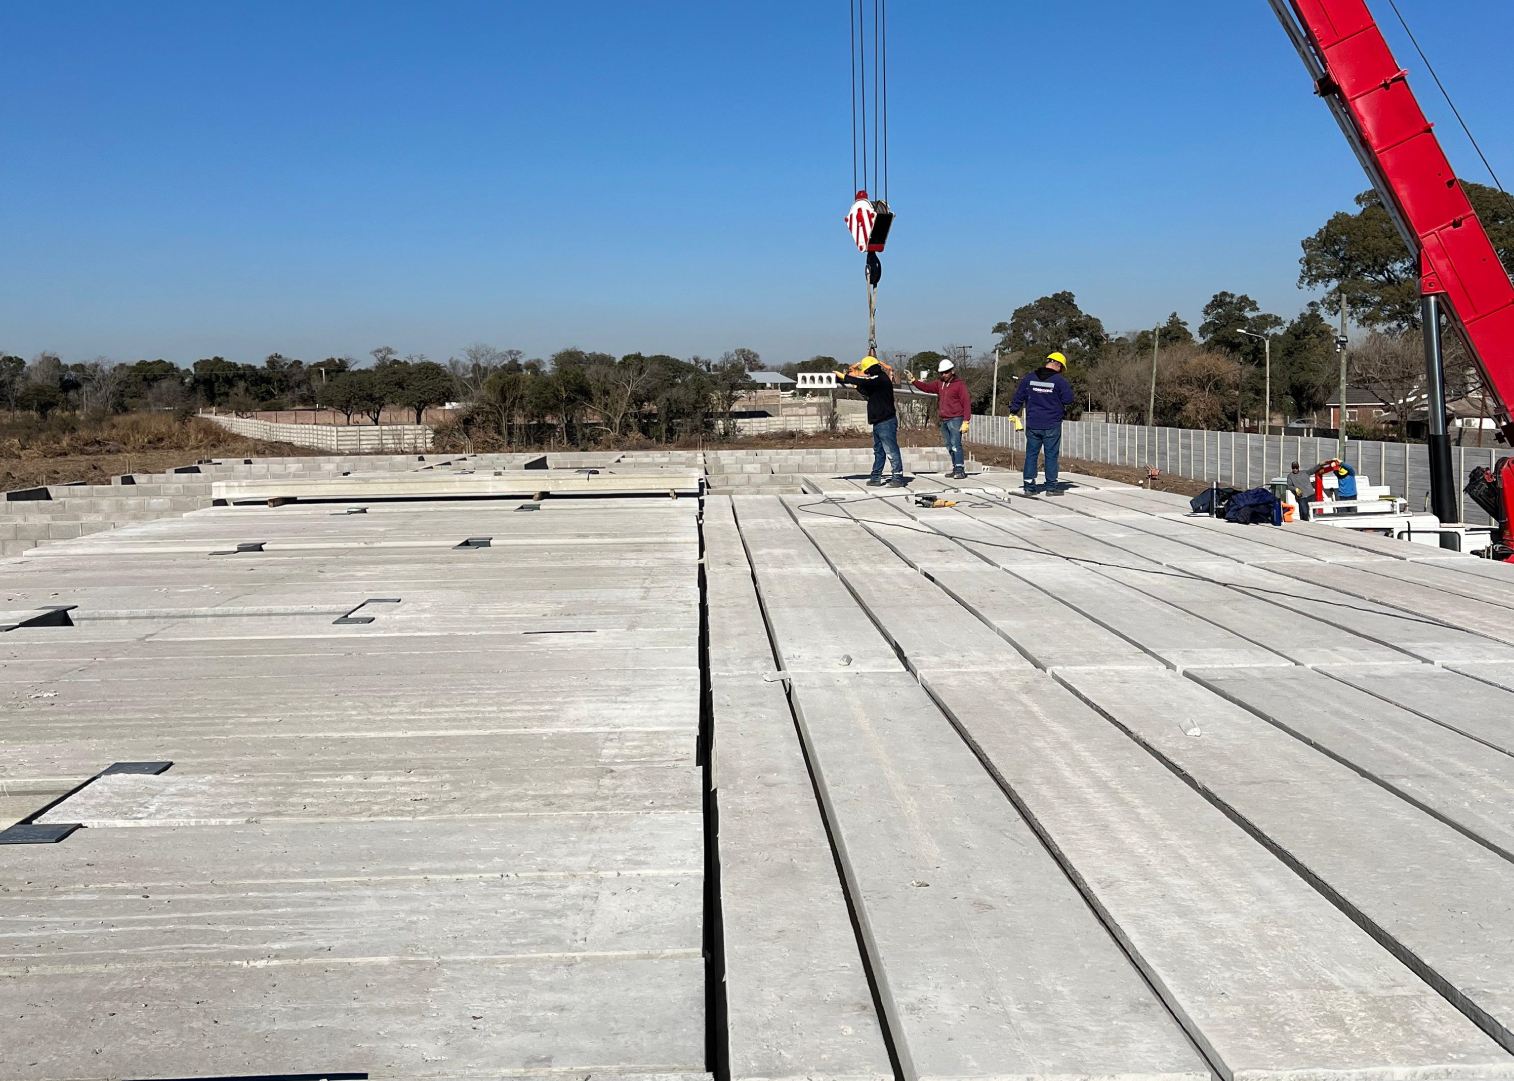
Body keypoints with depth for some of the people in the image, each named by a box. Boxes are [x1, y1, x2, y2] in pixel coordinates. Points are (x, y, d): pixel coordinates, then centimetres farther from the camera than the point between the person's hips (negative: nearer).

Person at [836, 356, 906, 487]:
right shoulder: (877, 380, 15)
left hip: (886, 422, -11)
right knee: (878, 451, 14)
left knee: (891, 451, -8)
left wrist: (844, 376, -18)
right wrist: (857, 387, 16)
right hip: (878, 423, 11)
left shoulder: (881, 379, -16)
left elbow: (862, 381, -25)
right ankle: (876, 477, 20)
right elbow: (869, 394, 28)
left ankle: (898, 478, -7)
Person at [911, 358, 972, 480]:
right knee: (949, 446, 9)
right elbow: (926, 387, 10)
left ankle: (960, 470, -18)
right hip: (944, 421, 8)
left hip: (956, 419, -7)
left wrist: (966, 421, -16)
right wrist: (914, 381, -6)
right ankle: (955, 469, 14)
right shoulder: (939, 384, 14)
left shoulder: (959, 385, -6)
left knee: (955, 445, -16)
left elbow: (966, 403, -10)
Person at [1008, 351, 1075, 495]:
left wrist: (1013, 411, 23)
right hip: (1052, 426, -3)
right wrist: (1068, 389, 13)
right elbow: (1068, 399, -7)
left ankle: (1029, 486, 7)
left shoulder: (1029, 378, 4)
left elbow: (1018, 397, 10)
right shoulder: (1060, 380, -9)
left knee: (1031, 455, 8)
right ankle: (1051, 487, 5)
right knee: (1051, 456, 4)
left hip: (1032, 425, 3)